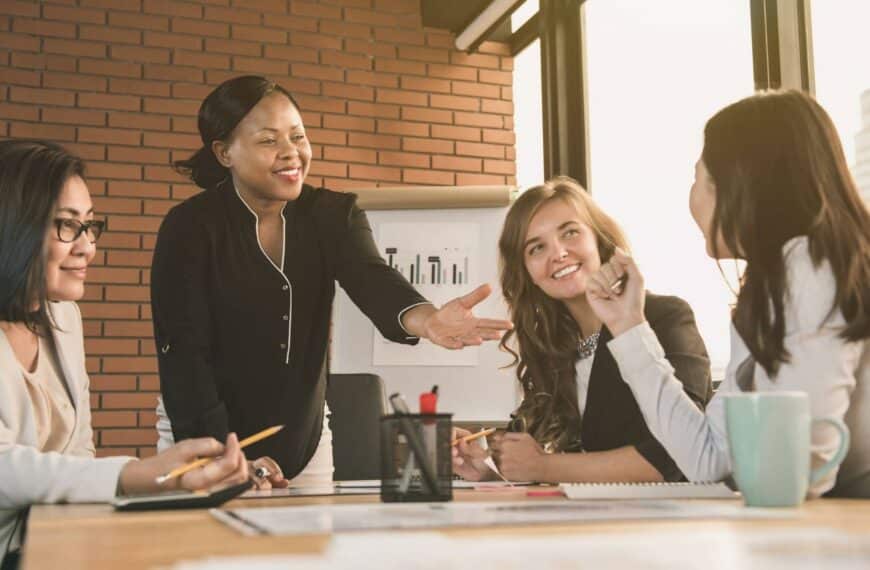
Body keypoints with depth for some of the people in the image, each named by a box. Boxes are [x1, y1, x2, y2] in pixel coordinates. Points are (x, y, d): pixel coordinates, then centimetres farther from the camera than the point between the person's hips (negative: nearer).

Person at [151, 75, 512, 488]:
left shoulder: (332, 214, -5)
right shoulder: (190, 227, -14)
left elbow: (373, 280, -24)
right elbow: (183, 349, -18)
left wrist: (427, 319, -47)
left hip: (305, 440, 4)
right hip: (203, 437, -3)